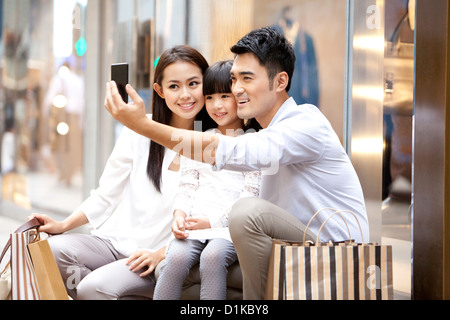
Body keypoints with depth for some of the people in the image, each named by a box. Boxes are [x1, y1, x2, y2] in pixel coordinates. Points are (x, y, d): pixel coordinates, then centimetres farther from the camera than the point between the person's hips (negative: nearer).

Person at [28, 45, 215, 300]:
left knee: (94, 287, -30)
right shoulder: (139, 131, 3)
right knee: (52, 248, -25)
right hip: (118, 241, 4)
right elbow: (106, 195, 8)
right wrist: (64, 225, -5)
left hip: (164, 253, -4)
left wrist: (162, 254, -16)